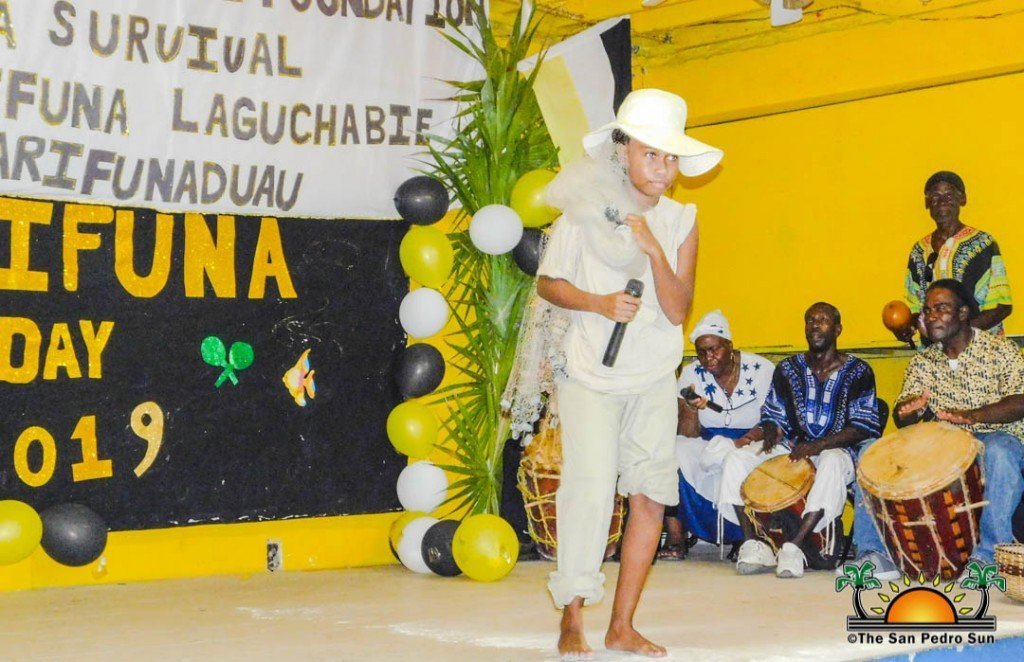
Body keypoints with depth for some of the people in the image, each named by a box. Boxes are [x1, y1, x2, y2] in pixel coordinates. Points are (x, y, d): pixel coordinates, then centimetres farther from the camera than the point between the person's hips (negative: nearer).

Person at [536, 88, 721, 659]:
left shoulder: (680, 221, 1)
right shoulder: (585, 210, -6)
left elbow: (678, 311, -6)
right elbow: (548, 283, 1)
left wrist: (655, 250, -20)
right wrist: (599, 304, -16)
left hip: (655, 380, 3)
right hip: (591, 376, -3)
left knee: (652, 494, 1)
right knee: (590, 488, -13)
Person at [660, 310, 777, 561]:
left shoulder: (761, 370, -6)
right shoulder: (691, 374, 0)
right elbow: (687, 435, -5)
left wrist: (745, 441, -23)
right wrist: (690, 409, -27)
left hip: (750, 444, -3)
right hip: (707, 445, 3)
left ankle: (745, 537, -18)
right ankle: (675, 539, -23)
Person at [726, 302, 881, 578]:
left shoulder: (858, 372, -1)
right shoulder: (788, 369, 10)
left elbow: (862, 428, -8)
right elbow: (772, 414, 17)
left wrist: (818, 445, -22)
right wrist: (772, 432, -9)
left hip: (836, 450, -4)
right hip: (791, 450, 4)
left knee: (832, 463, -41)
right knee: (736, 460, -21)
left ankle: (793, 546, -42)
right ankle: (753, 544, -25)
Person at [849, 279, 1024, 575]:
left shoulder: (999, 350, -2)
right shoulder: (923, 363, 11)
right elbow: (901, 419, 2)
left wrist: (973, 415, -34)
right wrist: (911, 409, -24)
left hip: (994, 441, -4)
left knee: (999, 450, -41)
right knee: (870, 451, -14)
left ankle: (989, 555, -34)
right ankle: (874, 553, -16)